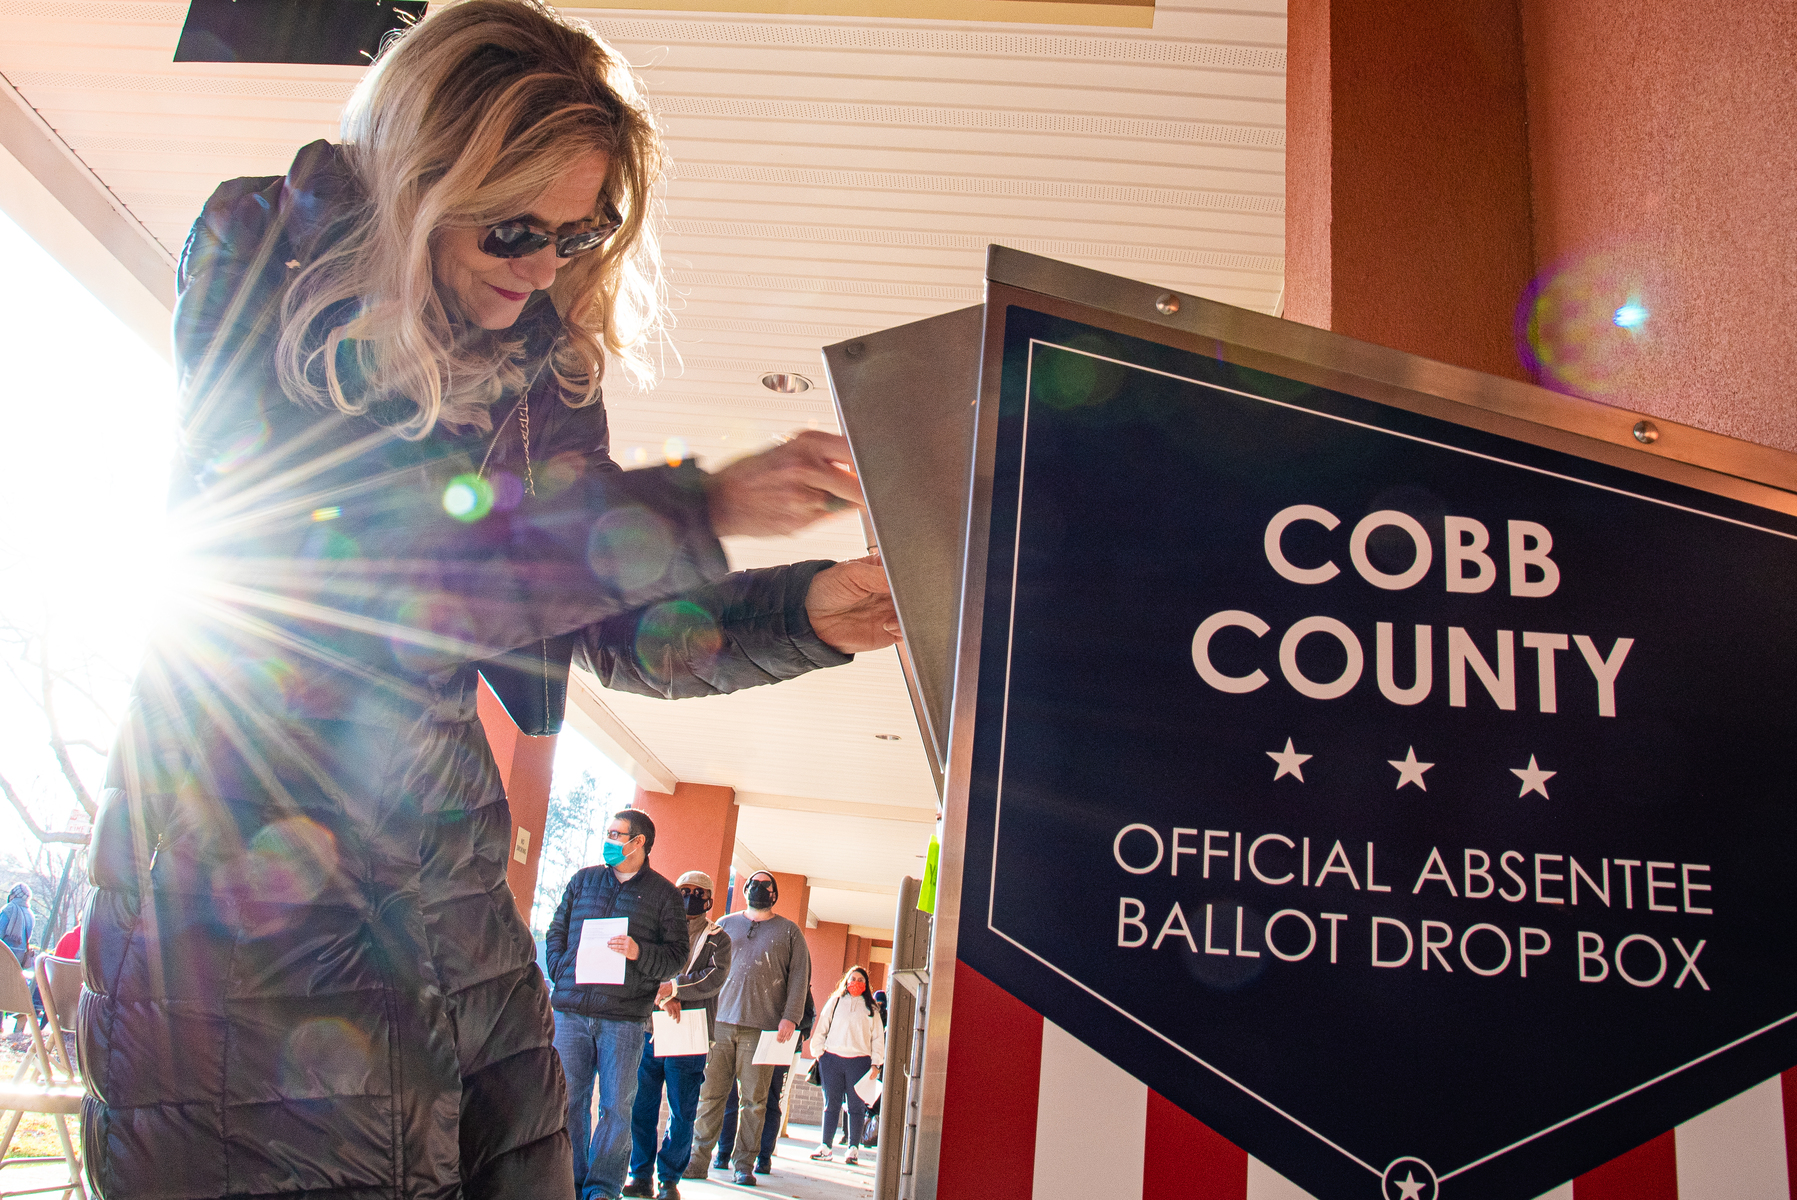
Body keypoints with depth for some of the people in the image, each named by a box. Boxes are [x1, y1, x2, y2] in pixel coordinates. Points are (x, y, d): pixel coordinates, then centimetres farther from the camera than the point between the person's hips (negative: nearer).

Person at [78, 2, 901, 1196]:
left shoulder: (544, 360, 7)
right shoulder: (260, 258, -5)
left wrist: (802, 612, -9)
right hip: (237, 864, -4)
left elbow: (615, 633, 9)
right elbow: (356, 541, -20)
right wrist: (696, 508, -21)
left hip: (439, 880, 5)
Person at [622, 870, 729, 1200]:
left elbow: (716, 977, -7)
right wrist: (662, 995, -15)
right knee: (641, 1104, 1)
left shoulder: (717, 938, 10)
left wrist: (673, 986, -18)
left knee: (682, 1112, -1)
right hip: (649, 1028, 2)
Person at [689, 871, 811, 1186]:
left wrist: (790, 1017, -7)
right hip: (719, 1022, 1)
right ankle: (698, 1157, 8)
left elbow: (799, 977, 5)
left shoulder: (789, 932, 12)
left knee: (753, 1099, 0)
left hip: (762, 1027, -1)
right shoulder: (726, 925, 17)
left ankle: (743, 1164, 8)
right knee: (709, 1092, -1)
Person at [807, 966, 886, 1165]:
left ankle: (853, 1148, 4)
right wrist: (818, 1052, 4)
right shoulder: (834, 1002, 13)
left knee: (857, 1105, -1)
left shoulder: (871, 1009, 13)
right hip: (832, 1058, 0)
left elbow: (878, 1037, 12)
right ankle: (825, 1146, 7)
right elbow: (821, 1029, 13)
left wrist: (876, 1063, 4)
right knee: (831, 1104, 2)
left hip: (859, 1061, 0)